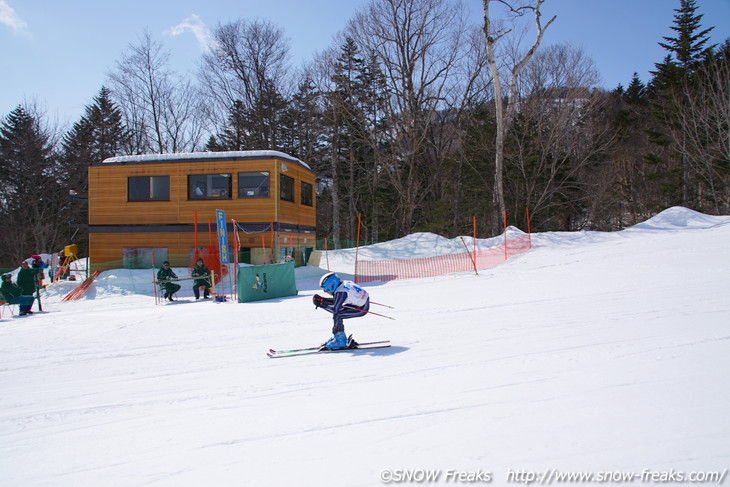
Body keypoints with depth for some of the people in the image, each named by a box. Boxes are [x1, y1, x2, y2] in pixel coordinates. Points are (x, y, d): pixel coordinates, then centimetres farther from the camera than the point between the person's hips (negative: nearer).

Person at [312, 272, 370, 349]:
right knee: (337, 313, 12)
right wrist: (322, 299, 7)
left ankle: (340, 341, -4)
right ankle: (338, 337, 20)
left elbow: (335, 309, -24)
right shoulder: (343, 284, 5)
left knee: (337, 315, -12)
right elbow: (336, 301, 16)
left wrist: (321, 305, -15)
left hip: (362, 308, -10)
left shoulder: (341, 292, -22)